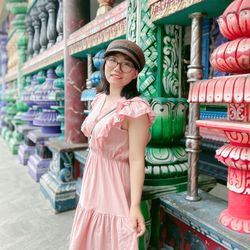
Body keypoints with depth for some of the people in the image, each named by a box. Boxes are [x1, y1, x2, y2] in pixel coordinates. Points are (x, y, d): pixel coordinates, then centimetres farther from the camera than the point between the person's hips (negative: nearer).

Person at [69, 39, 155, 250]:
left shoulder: (135, 108, -21)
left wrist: (135, 206, -22)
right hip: (93, 178, 8)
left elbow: (136, 161, -22)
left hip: (114, 182, -7)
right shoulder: (100, 99, 4)